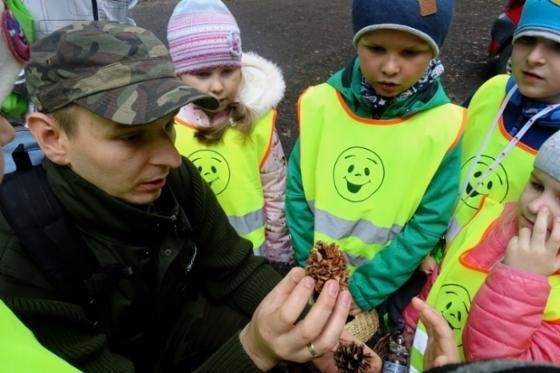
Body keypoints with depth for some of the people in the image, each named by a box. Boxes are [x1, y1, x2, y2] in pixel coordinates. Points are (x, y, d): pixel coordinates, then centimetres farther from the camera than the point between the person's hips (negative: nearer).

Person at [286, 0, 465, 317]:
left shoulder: (443, 126, -20)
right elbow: (297, 192, -7)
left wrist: (362, 290, -14)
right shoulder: (320, 104, -15)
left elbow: (429, 223, -15)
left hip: (389, 282, -1)